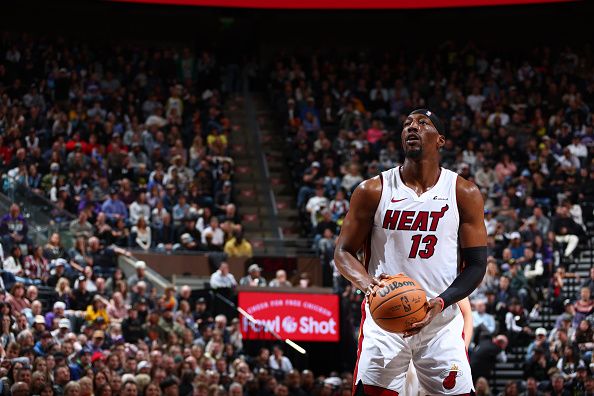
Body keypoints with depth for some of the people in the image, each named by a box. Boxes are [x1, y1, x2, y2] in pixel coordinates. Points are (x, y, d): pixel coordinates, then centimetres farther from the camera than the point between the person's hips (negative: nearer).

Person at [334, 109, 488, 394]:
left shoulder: (464, 194, 0)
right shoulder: (373, 191, 0)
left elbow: (477, 264, 0)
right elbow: (343, 252, 4)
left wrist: (441, 302, -18)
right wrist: (367, 283, -18)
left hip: (441, 321, 0)